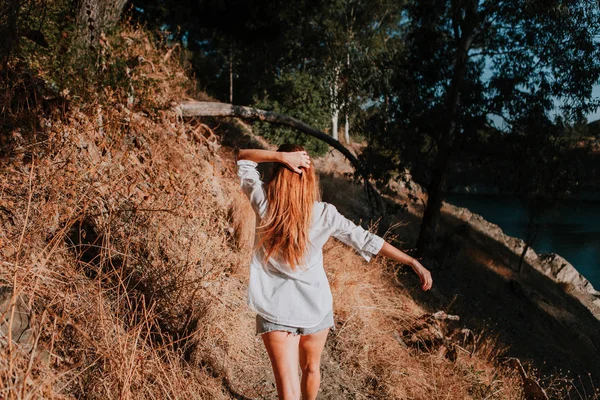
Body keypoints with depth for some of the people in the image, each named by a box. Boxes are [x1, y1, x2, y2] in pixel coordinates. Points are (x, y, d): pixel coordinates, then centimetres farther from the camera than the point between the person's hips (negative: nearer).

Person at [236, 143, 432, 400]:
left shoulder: (264, 202, -13)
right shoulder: (324, 213, -13)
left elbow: (242, 157, -2)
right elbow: (367, 241, -12)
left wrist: (279, 156, -17)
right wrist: (413, 262, -8)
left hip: (276, 309, -1)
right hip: (315, 307, 2)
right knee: (311, 369, 27)